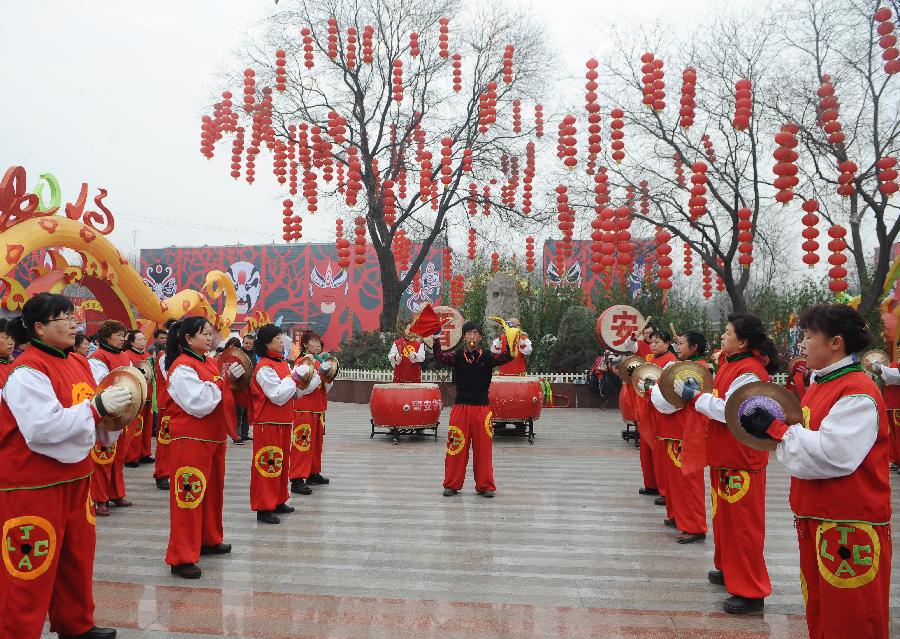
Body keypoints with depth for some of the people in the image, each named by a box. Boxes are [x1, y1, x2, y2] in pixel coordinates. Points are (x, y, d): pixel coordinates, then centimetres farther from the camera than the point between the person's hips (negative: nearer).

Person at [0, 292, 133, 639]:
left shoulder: (78, 363, 9)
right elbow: (42, 429, -28)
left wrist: (113, 408, -3)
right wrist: (97, 406, -26)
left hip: (74, 478, 9)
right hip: (32, 485, -8)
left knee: (77, 557, 19)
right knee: (31, 570, 0)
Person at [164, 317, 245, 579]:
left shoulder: (209, 363, 12)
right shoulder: (182, 368, -15)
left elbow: (220, 399, 17)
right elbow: (199, 404, -23)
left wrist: (233, 377, 2)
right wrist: (222, 381, -16)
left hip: (213, 437, 9)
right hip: (191, 440, -9)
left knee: (213, 490, 18)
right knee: (189, 496, -5)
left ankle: (209, 540, 34)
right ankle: (181, 558, 1)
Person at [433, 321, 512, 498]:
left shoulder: (488, 357, 3)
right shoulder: (456, 356, 3)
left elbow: (507, 356, -9)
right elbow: (440, 358, -14)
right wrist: (436, 339, -27)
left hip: (482, 408, 0)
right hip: (460, 407, 0)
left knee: (483, 449, 5)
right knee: (456, 448, 4)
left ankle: (485, 485, 16)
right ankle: (452, 485, 16)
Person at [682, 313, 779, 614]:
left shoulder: (749, 372, -20)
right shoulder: (730, 363, 10)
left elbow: (728, 411, -24)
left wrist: (696, 396, -15)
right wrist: (699, 395, 2)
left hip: (741, 459, -10)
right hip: (724, 455, 10)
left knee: (743, 521, -3)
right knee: (724, 516, 21)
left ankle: (751, 591, 6)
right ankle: (729, 569, 36)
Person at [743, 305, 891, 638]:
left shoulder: (858, 392, -17)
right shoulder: (818, 385, 12)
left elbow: (831, 455, -27)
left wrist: (776, 428, -18)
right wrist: (770, 426, -1)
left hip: (851, 523, -9)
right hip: (815, 517, 9)